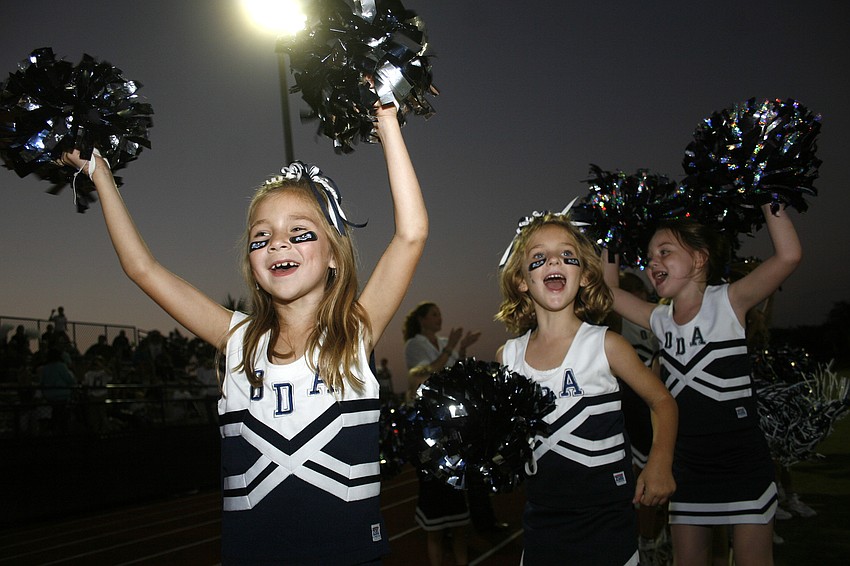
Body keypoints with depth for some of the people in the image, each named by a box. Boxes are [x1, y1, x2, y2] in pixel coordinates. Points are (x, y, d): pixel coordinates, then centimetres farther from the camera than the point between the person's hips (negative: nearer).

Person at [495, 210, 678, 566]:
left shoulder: (604, 345, -9)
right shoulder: (508, 356, -1)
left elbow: (662, 401, 1)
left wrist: (659, 464, -12)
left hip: (606, 517, -2)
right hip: (541, 519, 3)